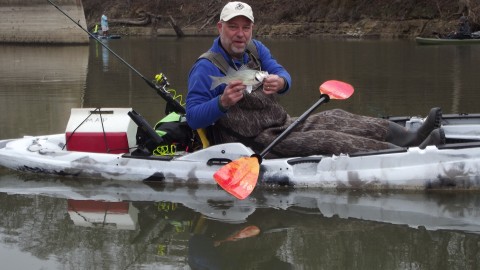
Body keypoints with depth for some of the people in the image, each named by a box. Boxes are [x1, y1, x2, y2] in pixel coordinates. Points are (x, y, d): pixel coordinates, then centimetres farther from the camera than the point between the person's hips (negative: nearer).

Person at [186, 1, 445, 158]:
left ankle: (411, 138, -16)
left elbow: (283, 74, 1)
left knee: (334, 119, -7)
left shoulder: (254, 49, 11)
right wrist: (223, 102, -41)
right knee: (325, 140, -22)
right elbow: (193, 117, -21)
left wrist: (279, 82, -25)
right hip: (254, 144, -9)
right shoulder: (205, 68, -14)